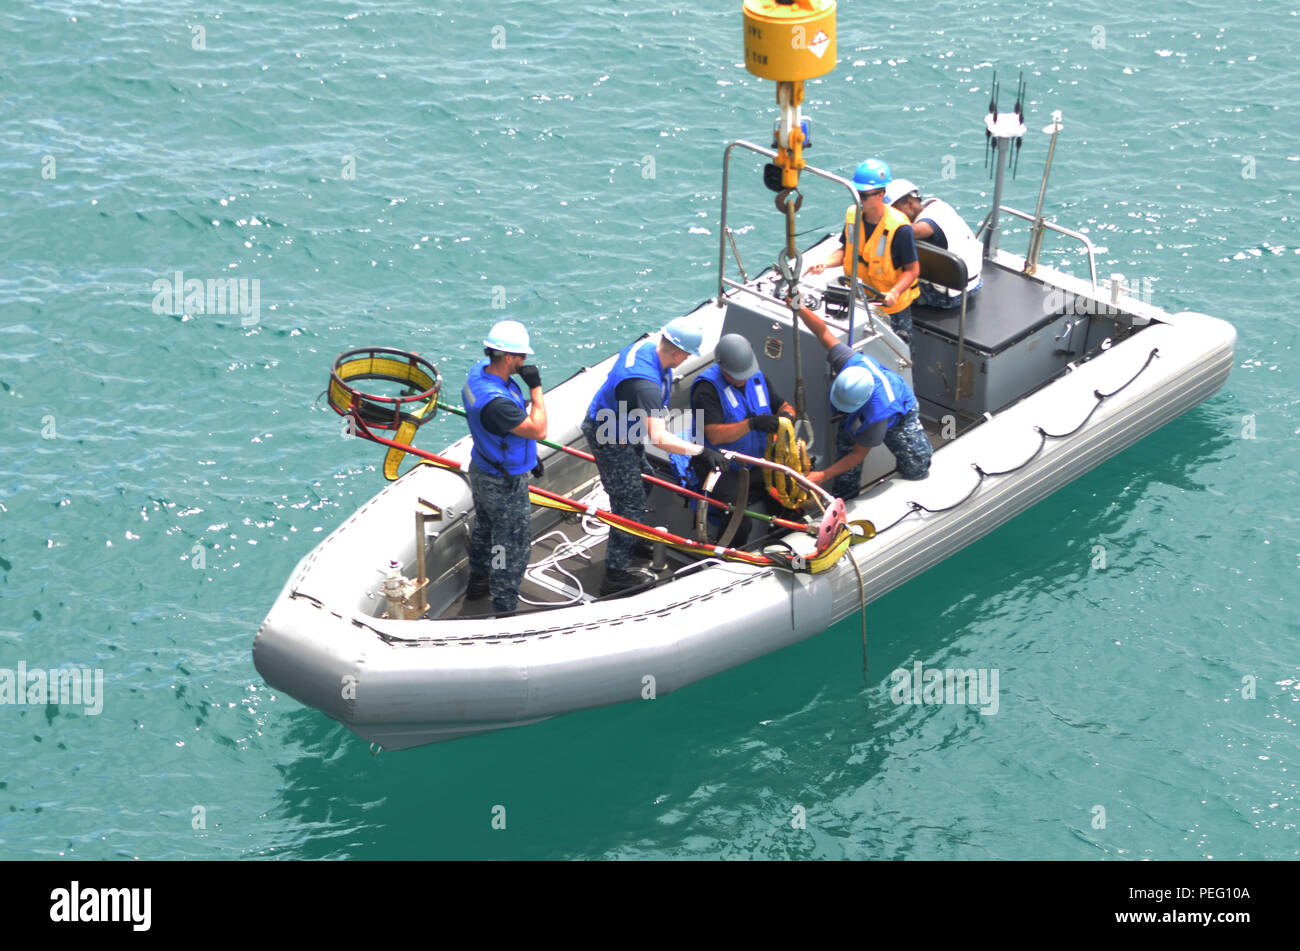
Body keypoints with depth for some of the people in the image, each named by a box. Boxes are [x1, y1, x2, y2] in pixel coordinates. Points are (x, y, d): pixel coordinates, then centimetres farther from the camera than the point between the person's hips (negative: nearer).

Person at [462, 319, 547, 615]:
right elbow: (539, 430, -31)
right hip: (505, 485, -10)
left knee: (484, 527, 30)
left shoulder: (480, 370, -9)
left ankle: (478, 581, 52)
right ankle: (504, 608, 20)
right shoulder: (496, 401, -39)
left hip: (481, 470, 10)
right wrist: (536, 388, -26)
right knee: (513, 546, 7)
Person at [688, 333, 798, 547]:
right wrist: (752, 423, -34)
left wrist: (786, 415, -7)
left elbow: (784, 406, 19)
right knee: (738, 525, -28)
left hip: (759, 463, 6)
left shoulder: (757, 377, 9)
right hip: (725, 471, -6)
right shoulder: (707, 389, -13)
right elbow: (715, 435, -23)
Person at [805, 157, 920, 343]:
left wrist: (895, 292, -33)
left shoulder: (899, 228, -25)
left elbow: (913, 270, -18)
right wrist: (825, 264, -10)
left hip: (892, 307, -5)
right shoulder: (853, 214, -6)